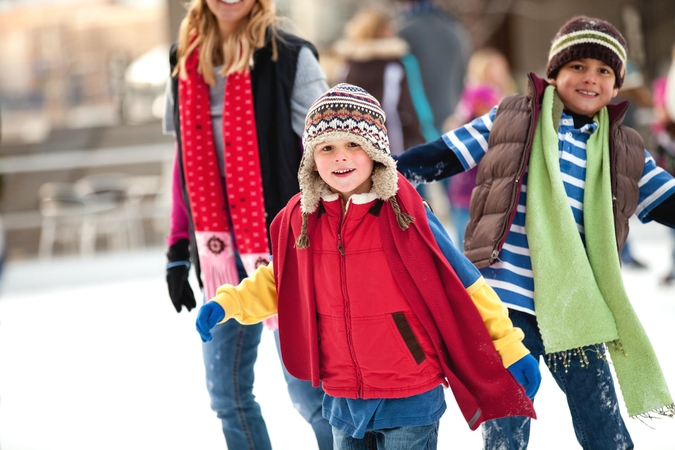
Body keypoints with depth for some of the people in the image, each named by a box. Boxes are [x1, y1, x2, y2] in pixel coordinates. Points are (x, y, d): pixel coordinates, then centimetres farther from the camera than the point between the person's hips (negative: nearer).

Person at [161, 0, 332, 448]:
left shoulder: (290, 57, -7)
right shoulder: (186, 61, 10)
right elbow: (187, 161, 15)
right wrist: (178, 250, 13)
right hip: (220, 249, 6)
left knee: (307, 389, -4)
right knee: (227, 392, 9)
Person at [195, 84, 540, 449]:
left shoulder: (405, 213, -13)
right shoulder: (302, 219, -2)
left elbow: (463, 284, -7)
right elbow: (279, 282, 16)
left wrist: (510, 345, -5)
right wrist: (228, 302, 3)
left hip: (410, 398, -4)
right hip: (342, 399, 4)